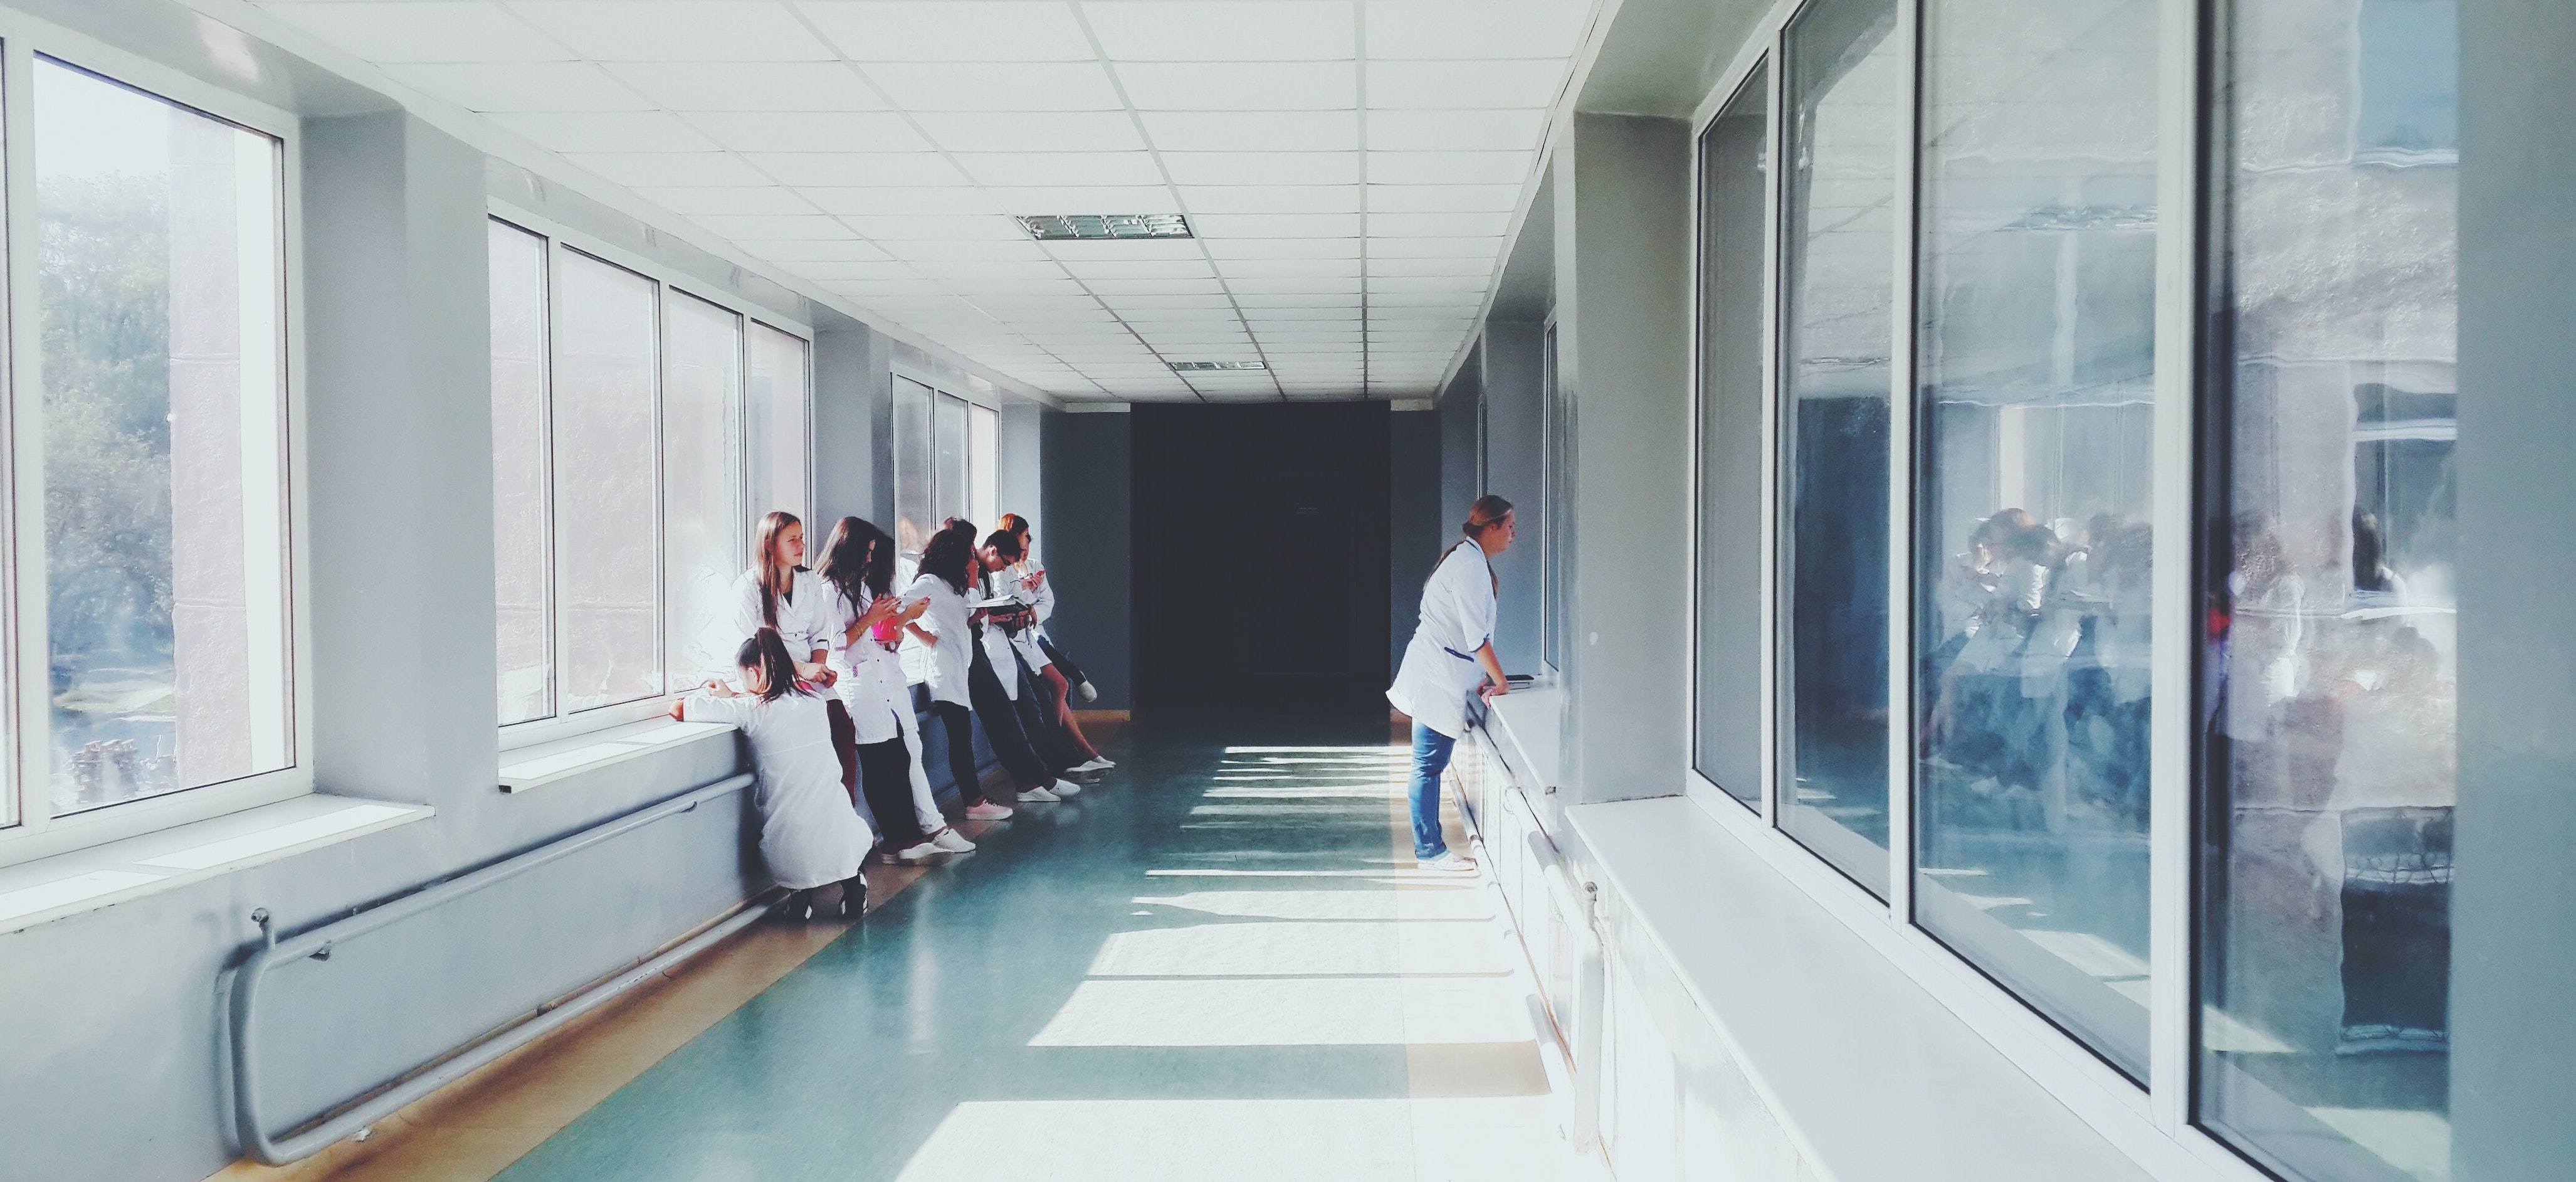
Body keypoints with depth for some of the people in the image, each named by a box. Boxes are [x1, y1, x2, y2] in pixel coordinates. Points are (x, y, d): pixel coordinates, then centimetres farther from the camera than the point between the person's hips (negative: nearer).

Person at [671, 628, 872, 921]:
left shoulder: (751, 710, -9)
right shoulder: (812, 701, 4)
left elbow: (678, 710, -2)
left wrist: (710, 695, 18)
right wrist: (732, 697, 26)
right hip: (840, 846, 2)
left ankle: (802, 892, 14)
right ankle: (852, 885, 16)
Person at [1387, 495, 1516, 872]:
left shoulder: (1468, 559, 15)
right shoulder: (1470, 565, -16)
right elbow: (1477, 636, -19)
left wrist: (1482, 678, 13)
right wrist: (1500, 681, -11)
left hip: (1439, 674, 10)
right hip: (1438, 678, -10)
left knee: (1431, 765, 13)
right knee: (1429, 765, -3)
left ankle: (1429, 845, 19)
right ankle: (1430, 851, 3)